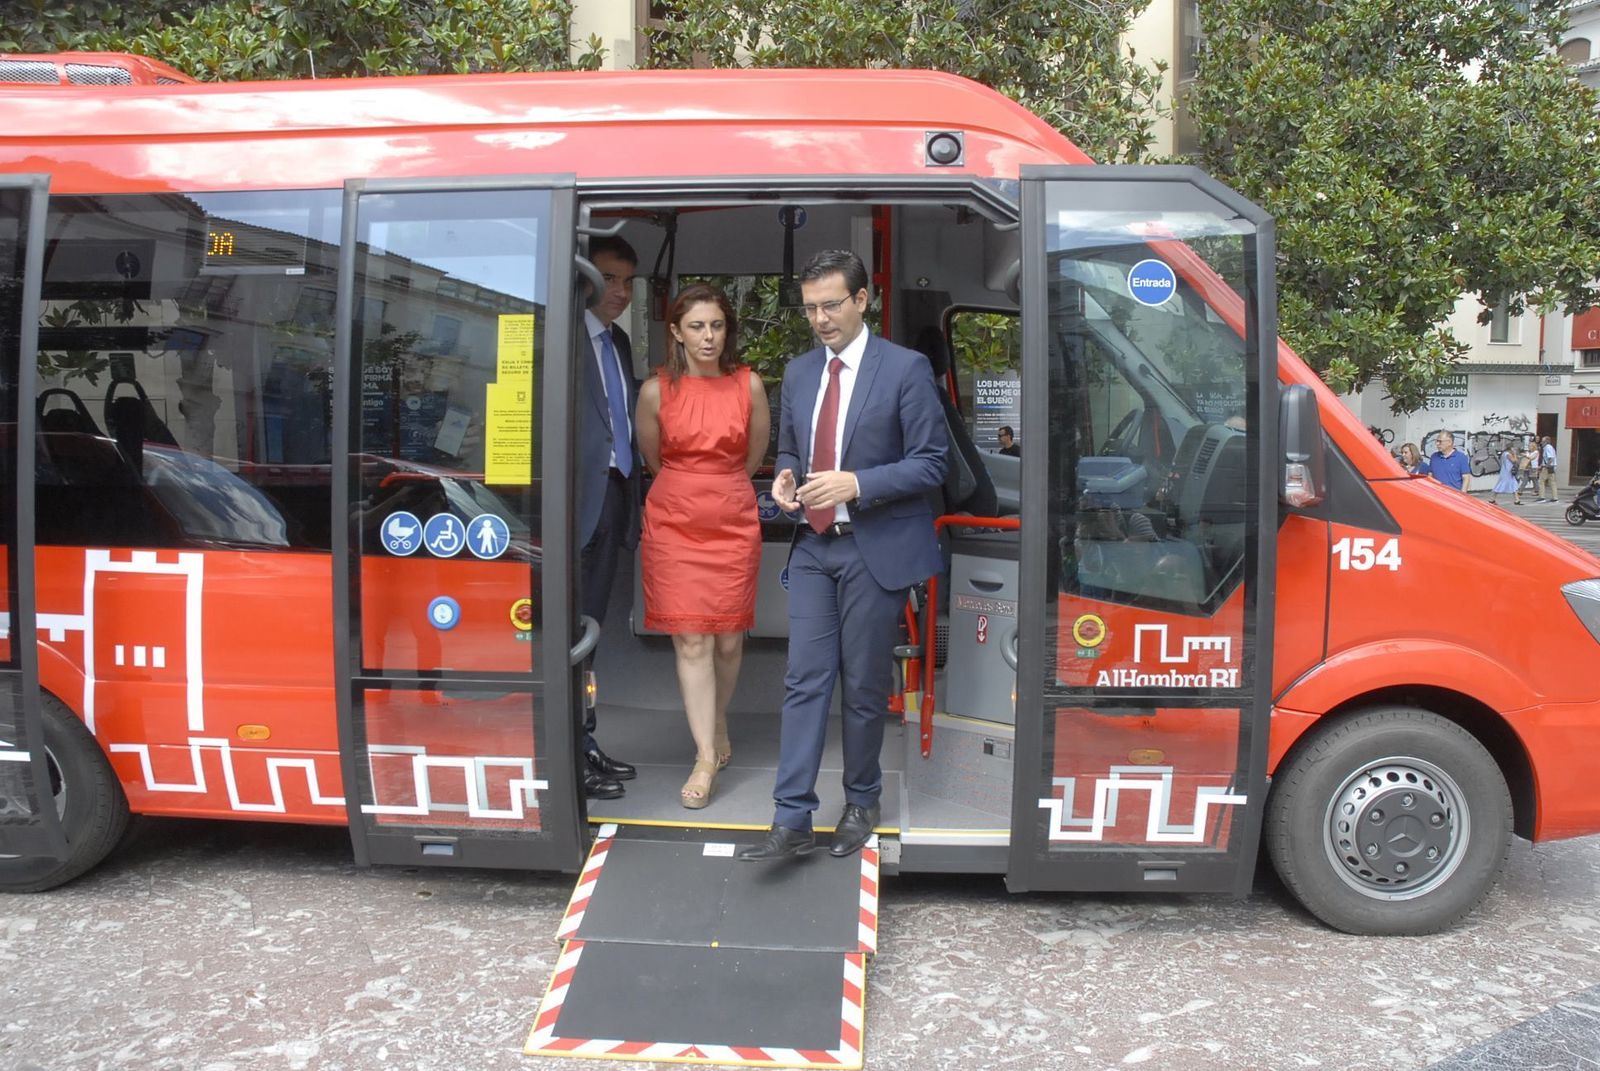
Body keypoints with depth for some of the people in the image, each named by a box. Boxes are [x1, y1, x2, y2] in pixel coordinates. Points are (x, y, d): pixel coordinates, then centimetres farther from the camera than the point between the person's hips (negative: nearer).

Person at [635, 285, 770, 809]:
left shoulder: (749, 384, -3)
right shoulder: (656, 390, -5)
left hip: (734, 523, 1)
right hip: (674, 524, -1)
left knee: (728, 638, 7)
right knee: (691, 641, -4)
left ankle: (718, 722, 35)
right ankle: (706, 757, 3)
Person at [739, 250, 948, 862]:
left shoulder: (906, 369, -7)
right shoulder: (798, 372, 11)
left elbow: (931, 463, -9)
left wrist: (856, 483, -21)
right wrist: (785, 476, -2)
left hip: (877, 548, -4)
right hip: (812, 546, 5)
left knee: (864, 685, 6)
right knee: (804, 680, 0)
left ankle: (861, 804, 25)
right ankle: (792, 820, 4)